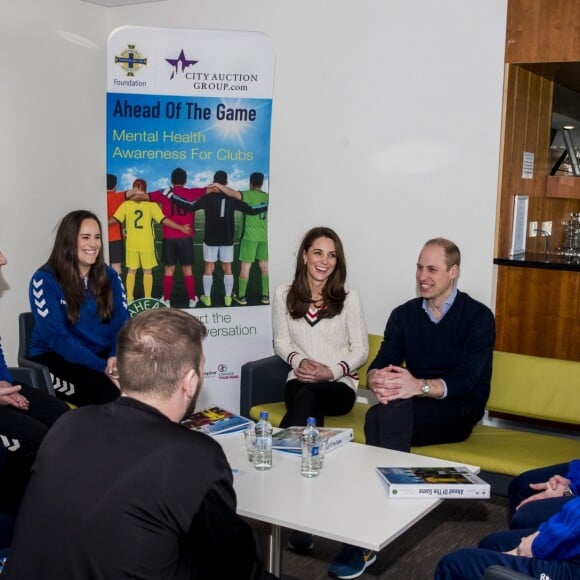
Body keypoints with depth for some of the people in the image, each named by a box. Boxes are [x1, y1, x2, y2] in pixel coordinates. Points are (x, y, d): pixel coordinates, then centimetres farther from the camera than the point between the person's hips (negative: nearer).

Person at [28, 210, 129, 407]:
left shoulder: (109, 276, 6)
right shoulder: (45, 279, -8)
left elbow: (122, 323, 1)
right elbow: (57, 337, -16)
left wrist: (115, 357, -21)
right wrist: (102, 367, -26)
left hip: (102, 354, 5)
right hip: (56, 356, -4)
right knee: (108, 390, -33)